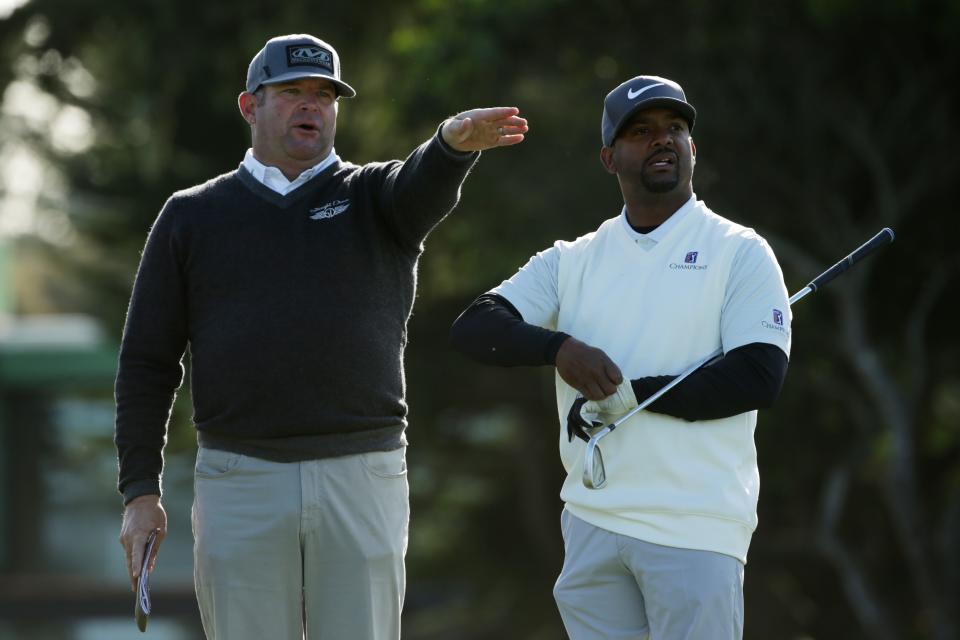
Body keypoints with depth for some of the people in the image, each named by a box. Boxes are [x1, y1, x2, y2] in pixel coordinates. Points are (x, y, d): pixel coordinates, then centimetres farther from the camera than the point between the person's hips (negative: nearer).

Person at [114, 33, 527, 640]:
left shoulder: (377, 198, 7)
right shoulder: (191, 217, 9)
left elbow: (426, 184, -18)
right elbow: (148, 363, 8)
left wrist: (456, 140, -43)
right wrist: (140, 490, -1)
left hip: (362, 480, 0)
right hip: (240, 485, 0)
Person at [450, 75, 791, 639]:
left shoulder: (739, 252, 2)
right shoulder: (574, 261, 14)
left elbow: (760, 377, -10)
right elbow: (474, 328, 4)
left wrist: (632, 394, -12)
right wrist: (560, 348, -16)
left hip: (696, 529, -4)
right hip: (591, 523, 4)